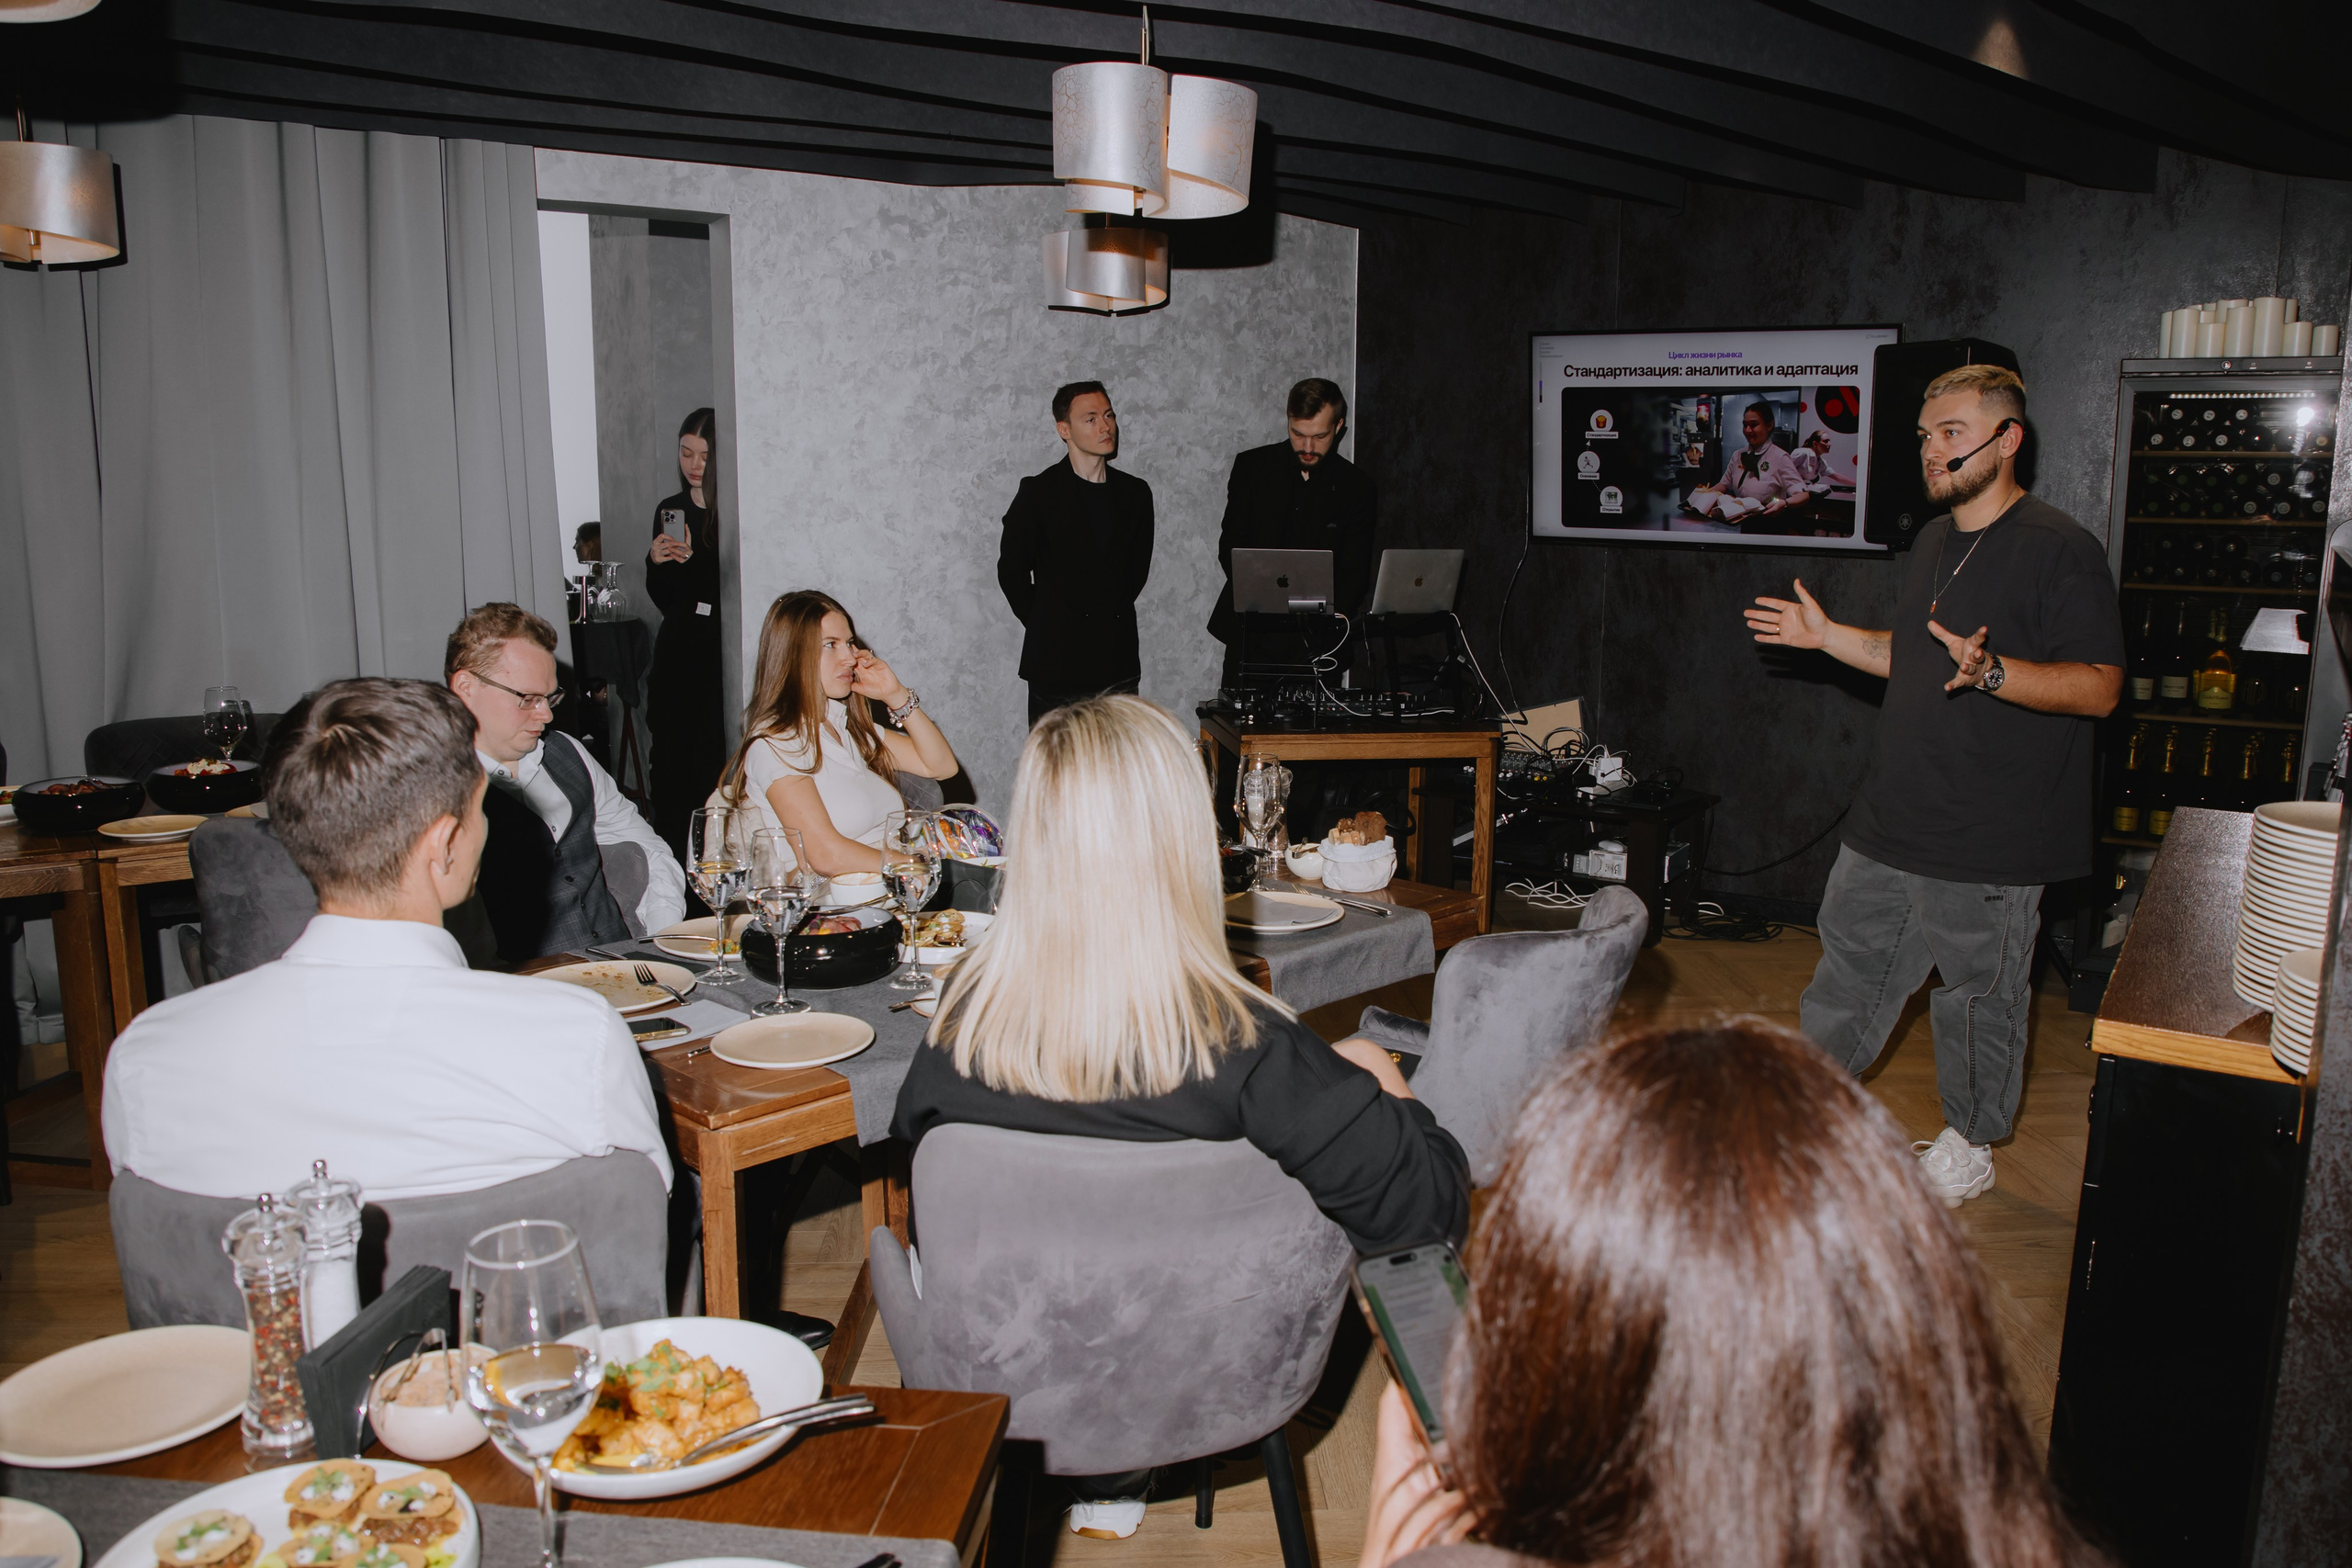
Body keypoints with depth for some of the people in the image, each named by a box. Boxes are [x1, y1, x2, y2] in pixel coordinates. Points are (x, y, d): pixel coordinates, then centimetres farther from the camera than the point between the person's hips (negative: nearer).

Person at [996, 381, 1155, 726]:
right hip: (1057, 659, -3)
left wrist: (1113, 615, 9)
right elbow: (1011, 571, 3)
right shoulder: (1039, 492, -3)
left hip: (1119, 662, 4)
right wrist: (1042, 624, 4)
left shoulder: (1135, 492, 9)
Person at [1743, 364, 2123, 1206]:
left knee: (1976, 995, 8)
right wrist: (1828, 636, 16)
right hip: (1891, 819, 8)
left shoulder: (2060, 549, -14)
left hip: (1991, 838, -7)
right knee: (1850, 963, 16)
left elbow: (2099, 687, -19)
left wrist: (1990, 671, -33)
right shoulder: (1935, 542, 13)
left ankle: (1968, 1146, 26)